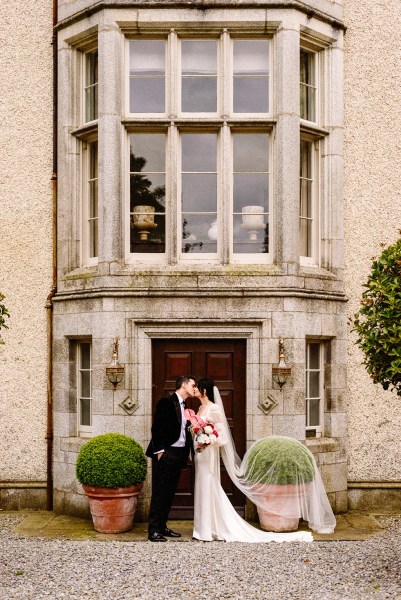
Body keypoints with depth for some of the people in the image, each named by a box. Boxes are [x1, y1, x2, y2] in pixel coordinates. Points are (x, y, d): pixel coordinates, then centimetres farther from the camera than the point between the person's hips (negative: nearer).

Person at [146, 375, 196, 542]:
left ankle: (162, 527, 19)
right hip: (166, 453, -8)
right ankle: (153, 530, -2)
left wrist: (187, 453, 7)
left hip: (179, 455, 8)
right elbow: (157, 428, -13)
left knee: (170, 492, 12)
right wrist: (159, 451, -16)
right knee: (159, 492, -6)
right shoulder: (166, 402, -8)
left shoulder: (184, 407, 17)